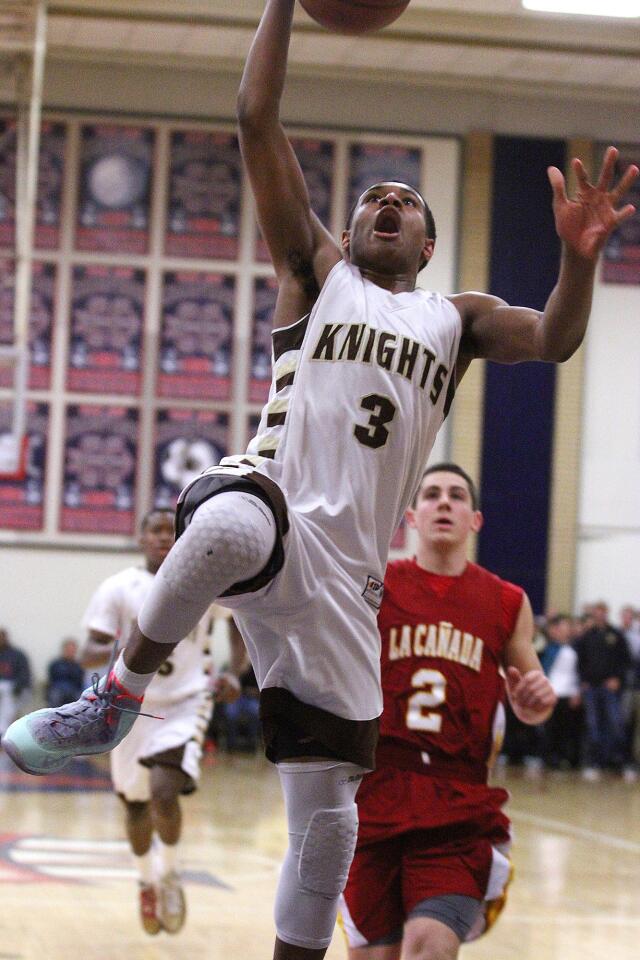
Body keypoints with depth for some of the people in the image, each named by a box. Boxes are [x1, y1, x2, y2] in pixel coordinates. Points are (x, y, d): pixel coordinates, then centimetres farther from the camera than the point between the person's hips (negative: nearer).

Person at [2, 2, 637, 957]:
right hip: (273, 508, -3)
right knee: (232, 524, -43)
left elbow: (555, 339, 4)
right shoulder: (317, 271, 16)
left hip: (344, 576, 3)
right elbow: (256, 121, 7)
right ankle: (115, 701, -24)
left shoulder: (457, 318, 23)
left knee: (327, 821, 1)